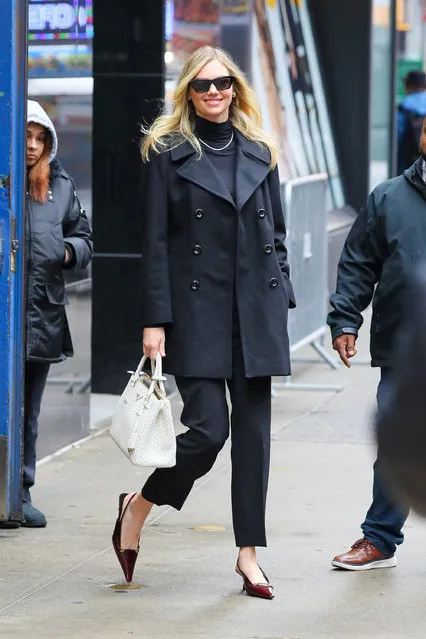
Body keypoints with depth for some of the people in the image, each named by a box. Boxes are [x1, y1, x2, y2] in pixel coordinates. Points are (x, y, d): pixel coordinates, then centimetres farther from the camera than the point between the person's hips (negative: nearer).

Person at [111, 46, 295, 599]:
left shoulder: (259, 153, 12)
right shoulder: (169, 153, 0)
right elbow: (155, 241, -3)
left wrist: (281, 298, 7)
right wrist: (155, 320, -9)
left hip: (255, 312, 4)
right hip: (197, 310, -4)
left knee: (254, 430, 3)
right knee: (207, 428, -11)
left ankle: (248, 553, 10)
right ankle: (138, 506, 14)